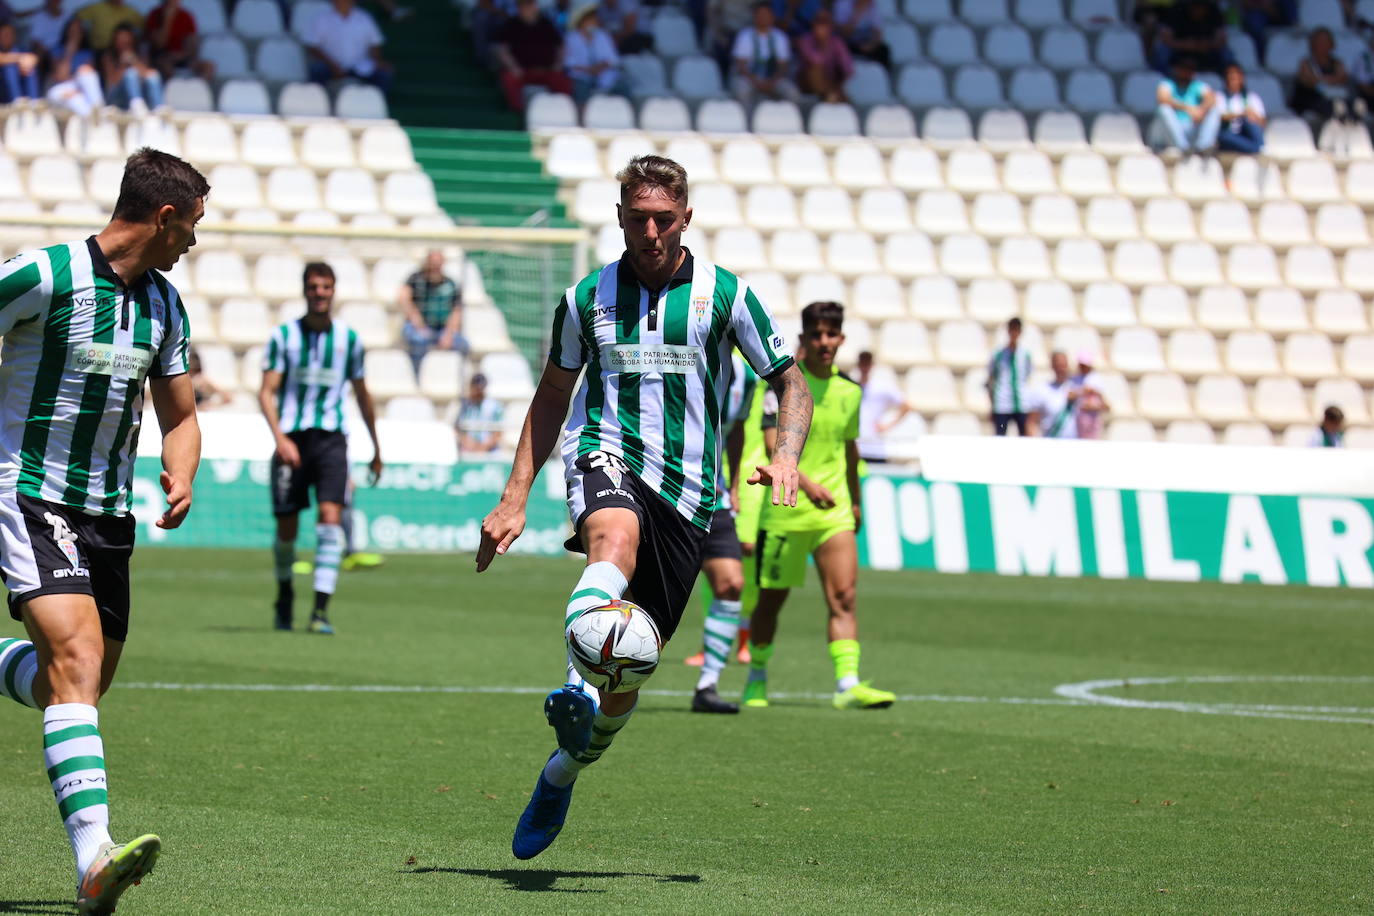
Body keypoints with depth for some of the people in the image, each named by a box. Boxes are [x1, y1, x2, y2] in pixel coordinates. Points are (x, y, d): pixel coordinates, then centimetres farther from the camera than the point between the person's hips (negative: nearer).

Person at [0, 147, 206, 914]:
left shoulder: (165, 304, 10)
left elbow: (180, 416, 17)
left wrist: (182, 477, -4)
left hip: (107, 511, 8)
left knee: (88, 679, 12)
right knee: (77, 663, -22)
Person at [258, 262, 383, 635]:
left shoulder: (348, 338, 8)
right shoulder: (284, 336, 1)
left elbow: (361, 394, 18)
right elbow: (267, 391, -4)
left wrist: (376, 448, 22)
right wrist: (279, 437, -20)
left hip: (331, 438, 1)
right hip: (292, 438, -1)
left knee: (330, 516, -17)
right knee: (287, 528, 2)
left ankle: (321, 610, -19)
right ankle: (285, 596, 29)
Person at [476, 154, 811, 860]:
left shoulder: (725, 294, 3)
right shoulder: (588, 297, 7)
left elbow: (790, 382, 9)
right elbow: (552, 396, 19)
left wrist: (785, 457, -11)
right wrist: (514, 499, 12)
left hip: (687, 490, 1)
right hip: (607, 456, -1)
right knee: (617, 538, -40)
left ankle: (563, 772, 29)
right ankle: (577, 692, -61)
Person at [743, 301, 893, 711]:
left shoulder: (849, 390, 9)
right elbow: (771, 447, -18)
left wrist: (856, 500, 29)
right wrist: (806, 484, -30)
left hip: (834, 511, 4)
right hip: (784, 512, -4)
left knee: (844, 597, -10)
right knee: (771, 600, 7)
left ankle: (848, 684, -17)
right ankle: (757, 679, 25)